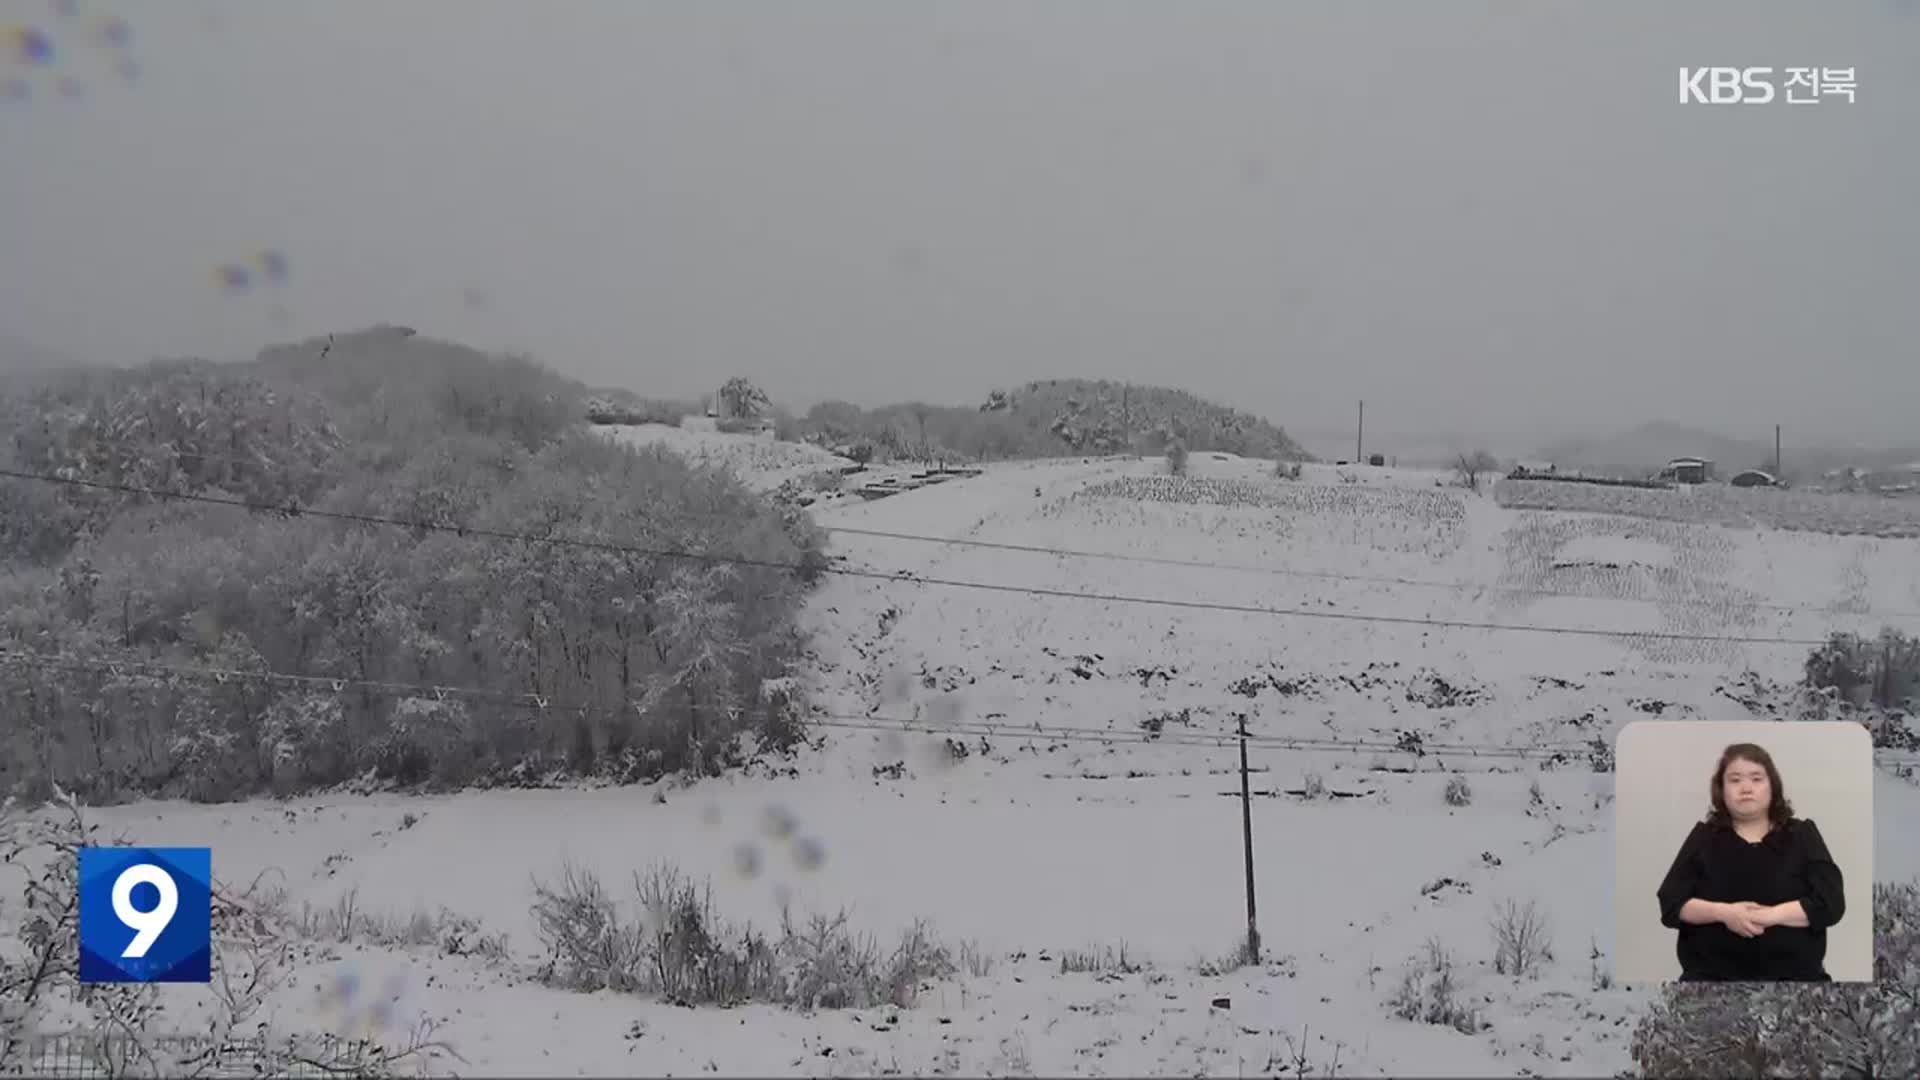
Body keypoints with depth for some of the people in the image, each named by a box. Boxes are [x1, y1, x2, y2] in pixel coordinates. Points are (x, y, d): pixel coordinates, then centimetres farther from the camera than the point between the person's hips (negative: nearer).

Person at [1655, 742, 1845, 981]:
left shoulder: (1802, 836, 10)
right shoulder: (1704, 837, 11)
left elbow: (1830, 903, -1)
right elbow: (1671, 904, 3)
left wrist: (1770, 915, -14)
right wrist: (1722, 912, -14)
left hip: (1793, 974, 0)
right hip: (1713, 974, 0)